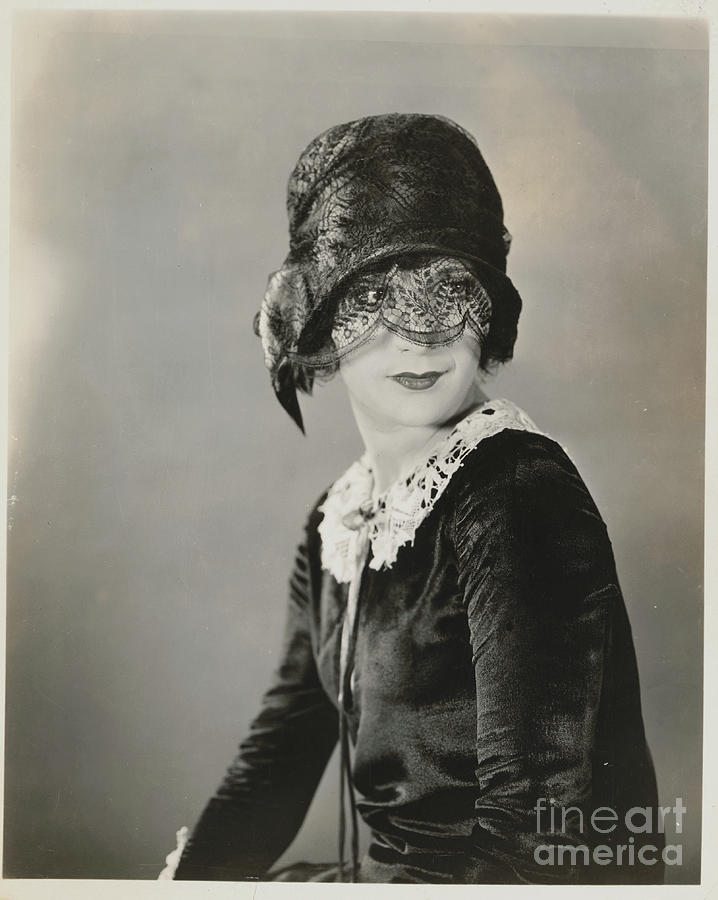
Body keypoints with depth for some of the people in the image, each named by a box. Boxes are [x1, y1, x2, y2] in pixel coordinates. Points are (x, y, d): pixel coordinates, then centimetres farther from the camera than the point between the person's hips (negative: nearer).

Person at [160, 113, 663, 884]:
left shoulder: (517, 500, -20)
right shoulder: (336, 523, 4)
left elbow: (534, 830, -24)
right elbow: (278, 757, 7)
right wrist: (184, 877, -6)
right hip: (384, 870, 7)